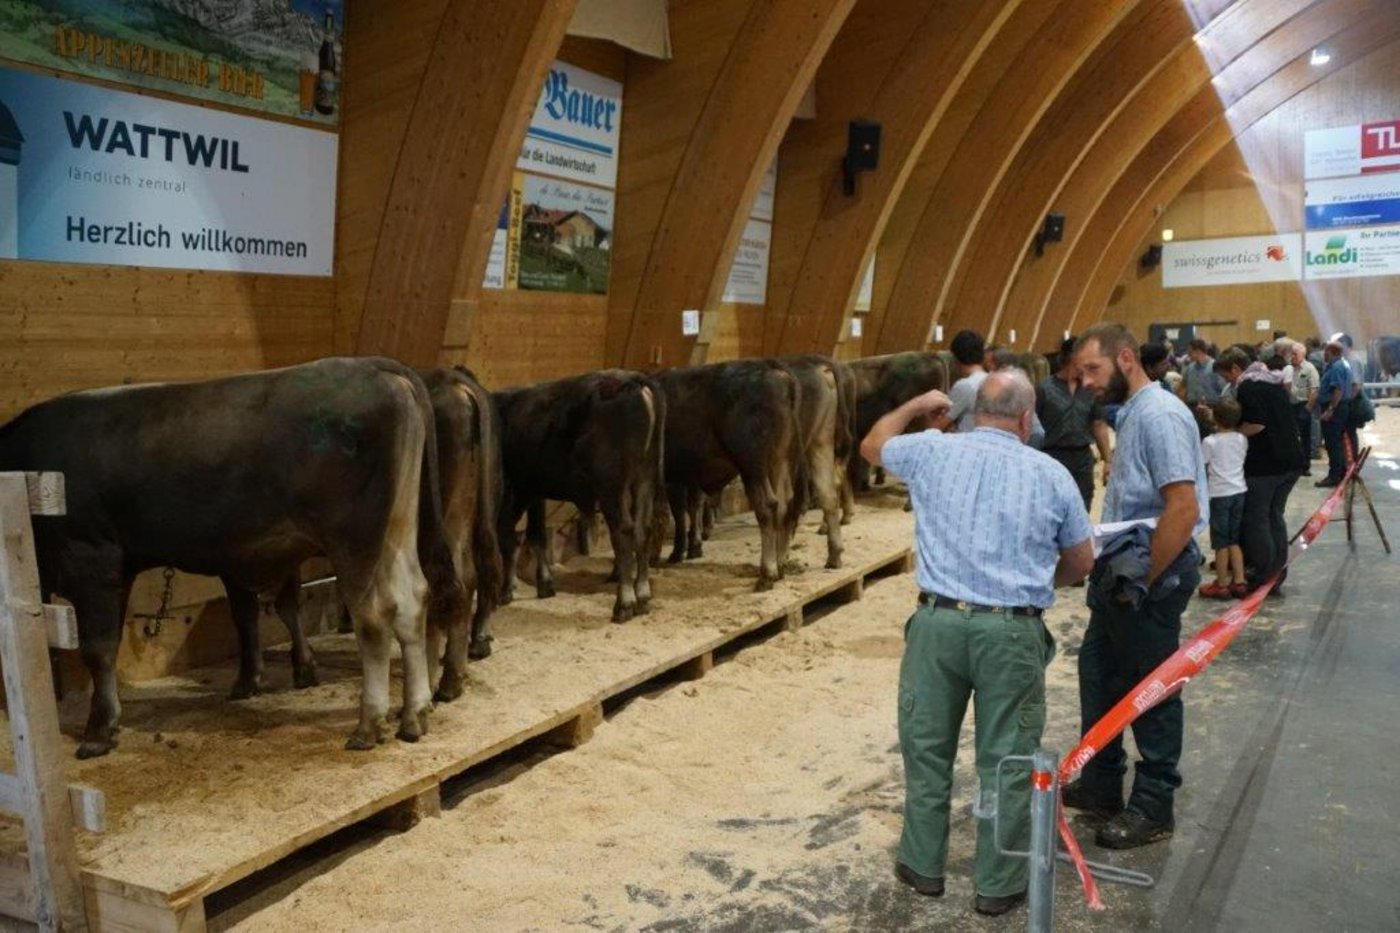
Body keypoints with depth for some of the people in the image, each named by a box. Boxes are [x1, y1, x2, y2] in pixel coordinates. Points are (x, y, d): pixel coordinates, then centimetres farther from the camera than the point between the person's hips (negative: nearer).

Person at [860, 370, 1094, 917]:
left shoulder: (932, 452, 2)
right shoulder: (1051, 474, 2)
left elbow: (872, 445, 24)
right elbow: (1082, 562, 13)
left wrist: (916, 407, 38)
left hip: (938, 622, 1)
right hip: (1013, 631, -1)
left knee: (926, 748, 15)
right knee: (1006, 760, 9)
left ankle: (923, 866, 28)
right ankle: (998, 885, 20)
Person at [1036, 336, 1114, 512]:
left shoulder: (1090, 388, 6)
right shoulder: (1045, 388, -7)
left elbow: (1099, 425, 11)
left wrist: (1108, 460, 8)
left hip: (1083, 457, 4)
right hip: (1053, 457, -4)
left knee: (1082, 510, 10)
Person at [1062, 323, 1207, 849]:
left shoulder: (1159, 416, -18)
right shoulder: (1132, 414, 12)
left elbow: (1184, 509, -25)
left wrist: (1142, 584, -19)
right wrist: (1113, 572, 11)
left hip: (1152, 578, -10)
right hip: (1122, 570, 10)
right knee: (1099, 676, 18)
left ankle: (1153, 810, 19)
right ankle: (1101, 787, 33)